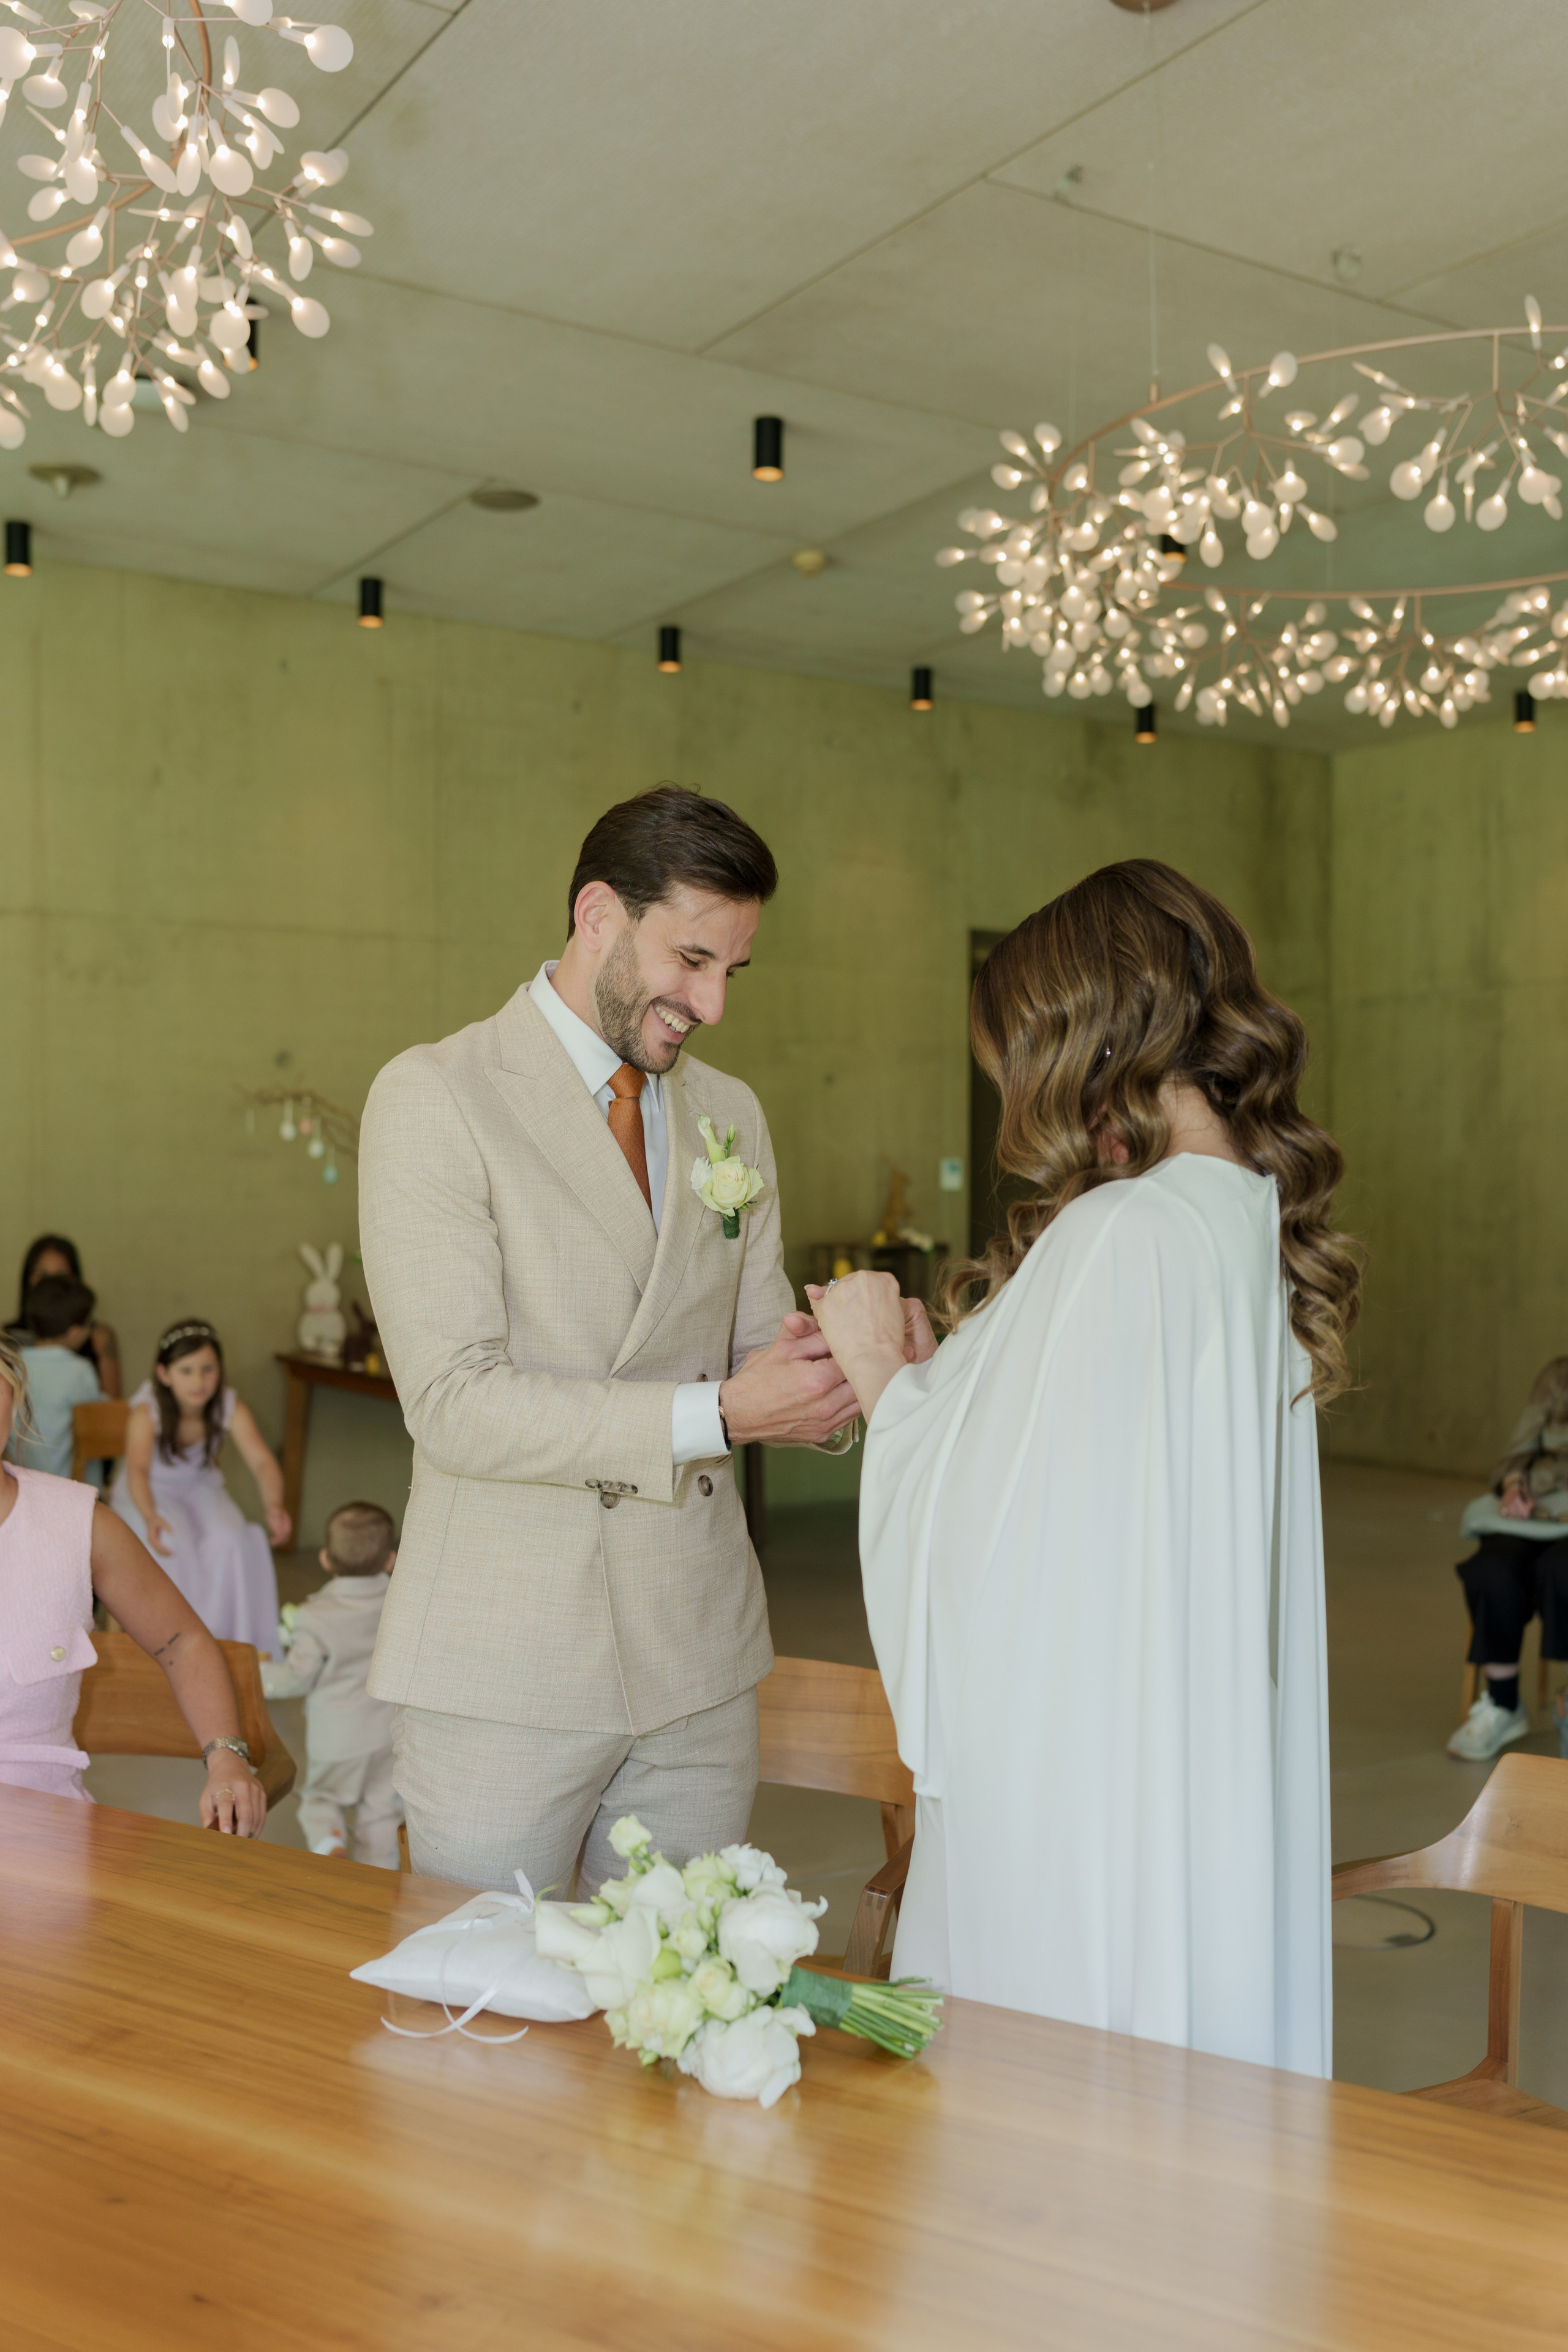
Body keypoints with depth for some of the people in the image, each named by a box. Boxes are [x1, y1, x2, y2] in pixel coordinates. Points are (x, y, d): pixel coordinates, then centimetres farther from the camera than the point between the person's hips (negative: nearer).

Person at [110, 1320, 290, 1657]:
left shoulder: (231, 1409, -19)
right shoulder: (148, 1411, -27)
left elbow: (261, 1461, -30)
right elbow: (137, 1468, -43)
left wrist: (274, 1506, -53)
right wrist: (150, 1517, -64)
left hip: (201, 1487, 3)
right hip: (152, 1490, -2)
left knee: (231, 1541, -28)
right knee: (174, 1545, -33)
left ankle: (224, 1639, -11)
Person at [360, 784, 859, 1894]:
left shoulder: (731, 1113, 11)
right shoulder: (436, 1097, -9)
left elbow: (749, 1341, 13)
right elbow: (456, 1404, -16)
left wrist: (830, 1378, -11)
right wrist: (713, 1414, -23)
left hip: (700, 1660, 5)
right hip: (505, 1674, -5)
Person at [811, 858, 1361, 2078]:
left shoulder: (1117, 1236, -21)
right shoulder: (1258, 1224, 5)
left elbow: (990, 1540, -18)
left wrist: (888, 1379, -3)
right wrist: (937, 1376, 14)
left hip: (1081, 1783, -8)